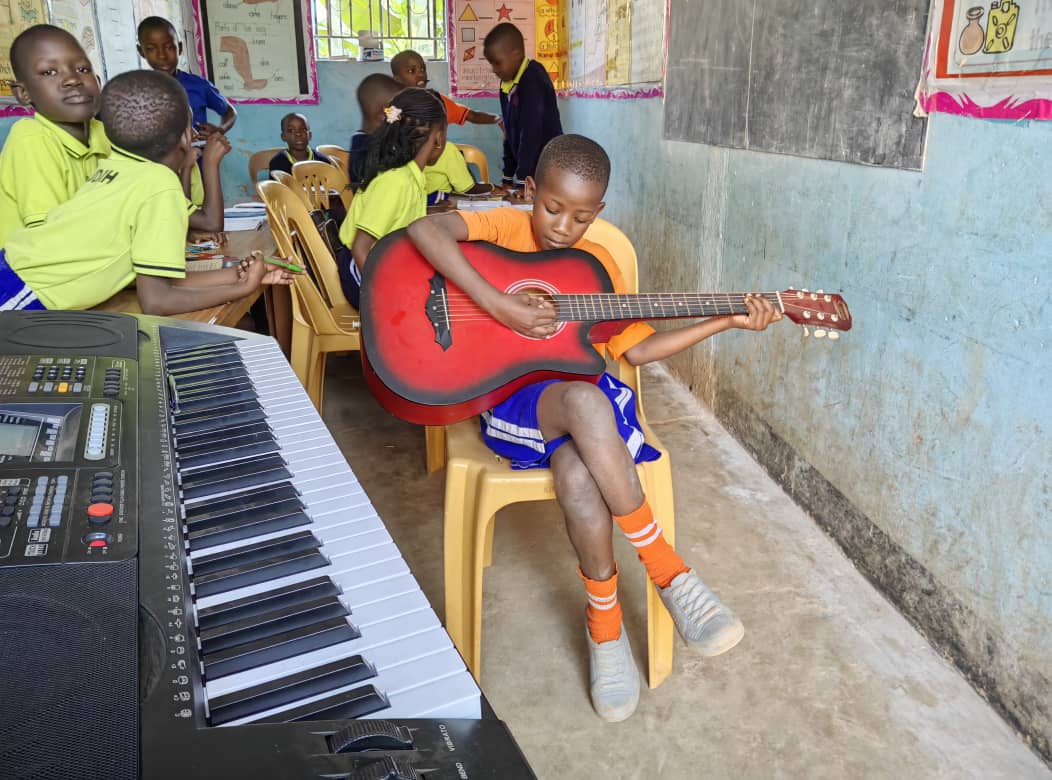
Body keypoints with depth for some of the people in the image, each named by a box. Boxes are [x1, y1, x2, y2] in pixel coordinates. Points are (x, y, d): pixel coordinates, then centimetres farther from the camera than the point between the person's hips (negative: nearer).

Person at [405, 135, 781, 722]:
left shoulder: (599, 264, 11)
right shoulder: (505, 227, -1)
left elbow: (637, 347, 11)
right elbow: (425, 229, -21)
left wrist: (725, 322, 3)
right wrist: (499, 305, -30)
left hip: (585, 395, 3)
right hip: (512, 396, -3)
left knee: (578, 474, -34)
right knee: (586, 404, -37)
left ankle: (604, 616, -11)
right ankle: (668, 570, -21)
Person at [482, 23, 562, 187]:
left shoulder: (533, 81, -17)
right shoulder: (508, 84, 7)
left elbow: (531, 133, -21)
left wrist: (521, 179, -21)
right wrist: (508, 177, 12)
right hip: (531, 170, 8)